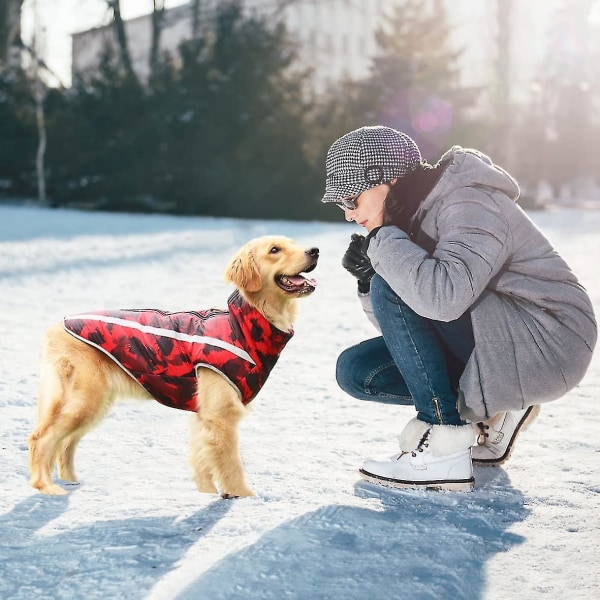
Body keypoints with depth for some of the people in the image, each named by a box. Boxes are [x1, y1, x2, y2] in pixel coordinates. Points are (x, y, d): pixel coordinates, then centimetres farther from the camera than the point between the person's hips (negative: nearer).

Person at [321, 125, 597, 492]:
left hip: (549, 344, -9)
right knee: (356, 370, 1)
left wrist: (382, 242, -22)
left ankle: (445, 447, -19)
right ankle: (492, 411, 6)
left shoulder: (468, 204, -18)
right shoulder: (412, 216, 8)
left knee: (393, 290, -22)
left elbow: (443, 295, -38)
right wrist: (368, 277, -7)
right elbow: (400, 327, 12)